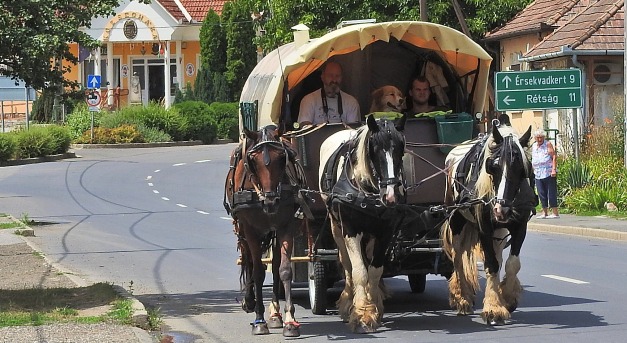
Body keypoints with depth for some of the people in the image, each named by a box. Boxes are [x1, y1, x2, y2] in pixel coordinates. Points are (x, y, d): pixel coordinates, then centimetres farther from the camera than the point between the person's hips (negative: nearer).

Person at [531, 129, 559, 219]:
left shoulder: (548, 144, -2)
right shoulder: (533, 147, 15)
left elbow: (554, 157, -9)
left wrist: (554, 169, -17)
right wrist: (533, 171, 18)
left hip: (549, 173, -6)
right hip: (538, 174, 6)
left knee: (551, 193, -5)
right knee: (541, 194, 7)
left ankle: (555, 213, -4)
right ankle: (544, 213, 14)